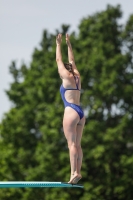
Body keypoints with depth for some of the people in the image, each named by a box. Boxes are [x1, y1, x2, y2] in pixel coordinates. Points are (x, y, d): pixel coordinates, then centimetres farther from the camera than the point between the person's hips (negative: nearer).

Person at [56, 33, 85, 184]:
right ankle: (78, 172, -3)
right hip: (80, 112, 8)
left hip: (71, 111, -8)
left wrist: (58, 44, 16)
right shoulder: (77, 77, 17)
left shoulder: (67, 76, 0)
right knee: (77, 144, 4)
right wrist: (69, 45, 36)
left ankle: (74, 172, -22)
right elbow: (72, 61, 30)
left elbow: (59, 60, 7)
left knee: (72, 143, -14)